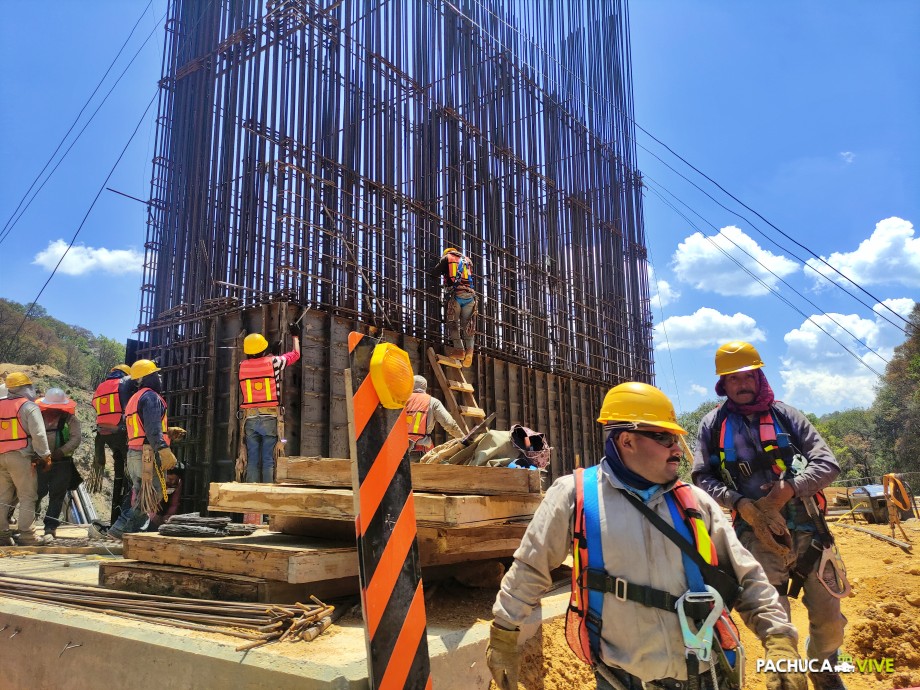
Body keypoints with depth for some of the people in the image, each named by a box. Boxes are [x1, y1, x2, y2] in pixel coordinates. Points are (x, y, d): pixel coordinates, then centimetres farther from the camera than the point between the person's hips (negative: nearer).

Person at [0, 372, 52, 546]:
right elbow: (38, 434, -13)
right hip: (21, 457, -6)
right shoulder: (29, 406, -7)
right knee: (27, 497, -1)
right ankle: (26, 536, -2)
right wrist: (45, 456, -5)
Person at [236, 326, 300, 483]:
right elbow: (295, 354, 13)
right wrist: (295, 336, 32)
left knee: (252, 461, 5)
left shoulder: (242, 367, 3)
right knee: (268, 461, -1)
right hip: (270, 418, -2)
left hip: (250, 419, 2)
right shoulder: (274, 362, -3)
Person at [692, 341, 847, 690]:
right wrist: (742, 504, -15)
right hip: (757, 537, -1)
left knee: (829, 620, 11)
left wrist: (788, 490, -16)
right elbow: (702, 478, 0)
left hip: (807, 531, 2)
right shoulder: (713, 425, 4)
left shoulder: (785, 415, 5)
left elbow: (828, 463, 0)